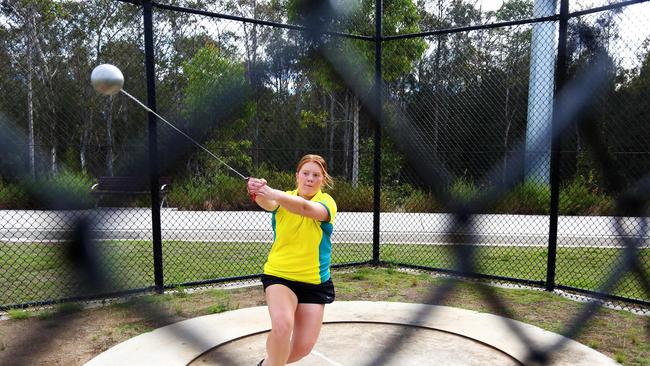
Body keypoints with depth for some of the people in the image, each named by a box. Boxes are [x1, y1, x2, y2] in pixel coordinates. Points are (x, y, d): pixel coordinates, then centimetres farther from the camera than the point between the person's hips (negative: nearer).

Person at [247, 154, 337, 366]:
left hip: (314, 282, 1)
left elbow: (306, 208, -34)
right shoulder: (284, 198, -2)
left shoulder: (327, 202, -10)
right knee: (282, 324, -29)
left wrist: (272, 193, -51)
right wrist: (259, 193, -51)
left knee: (303, 347, 4)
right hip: (279, 275, 0)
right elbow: (269, 204, -27)